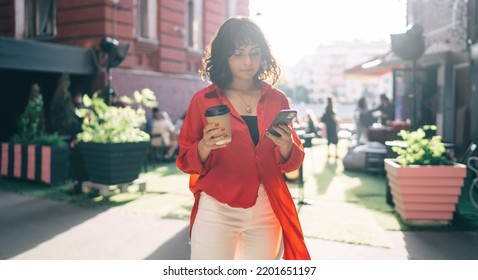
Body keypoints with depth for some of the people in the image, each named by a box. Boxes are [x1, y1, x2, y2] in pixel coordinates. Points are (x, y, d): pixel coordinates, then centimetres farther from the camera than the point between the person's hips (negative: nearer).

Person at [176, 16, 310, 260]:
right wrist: (205, 147, -18)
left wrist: (286, 145, -12)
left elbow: (292, 163, 10)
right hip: (218, 210, -2)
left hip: (267, 212, 3)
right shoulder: (203, 100, -2)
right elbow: (186, 162, 2)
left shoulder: (277, 100, 5)